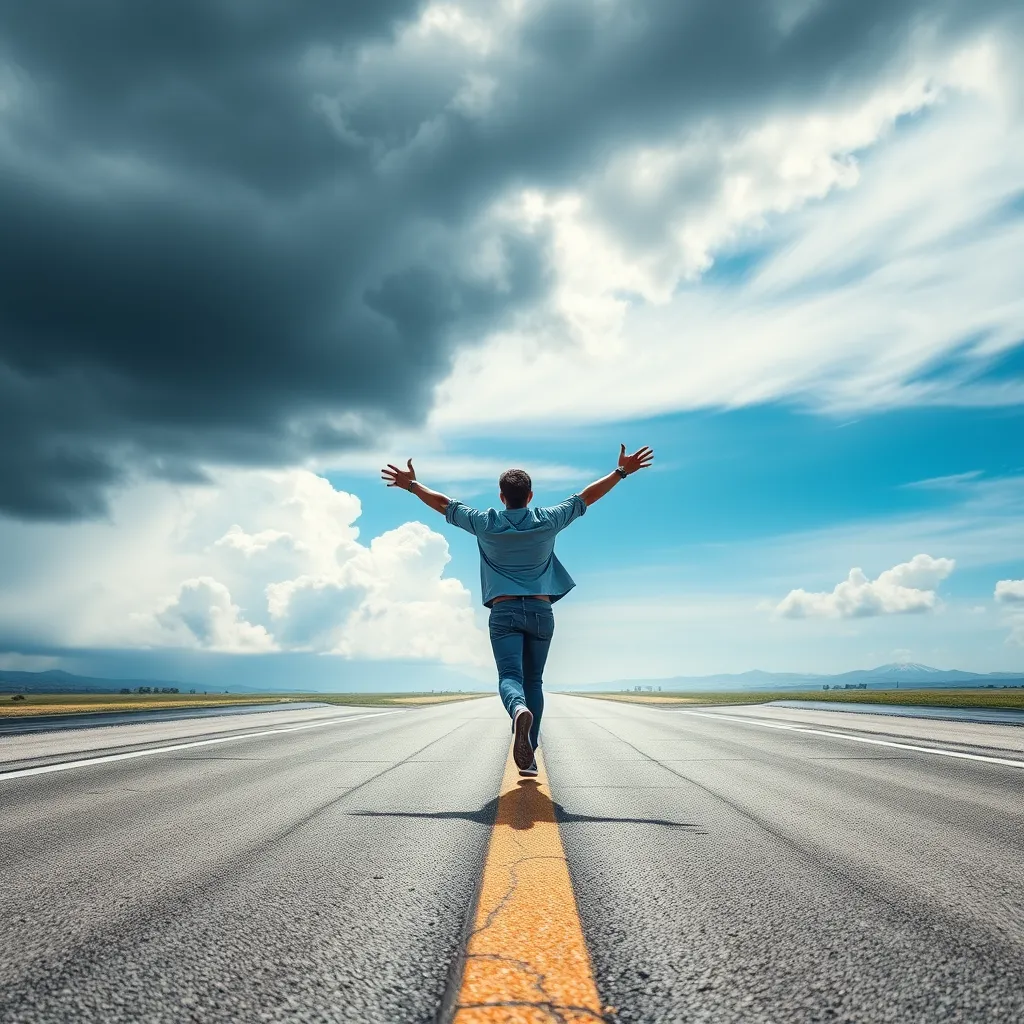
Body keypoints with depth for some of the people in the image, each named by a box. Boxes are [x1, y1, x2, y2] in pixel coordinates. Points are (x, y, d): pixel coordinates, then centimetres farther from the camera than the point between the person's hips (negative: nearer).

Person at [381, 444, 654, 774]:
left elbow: (443, 503, 10)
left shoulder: (485, 524, 0)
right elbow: (587, 497, 8)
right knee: (534, 681, 11)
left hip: (504, 611, -1)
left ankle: (520, 710, -45)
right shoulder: (547, 521, 2)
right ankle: (528, 754, 9)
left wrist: (412, 484, 23)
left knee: (510, 675, -10)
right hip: (541, 611, 1)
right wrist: (621, 471, 17)